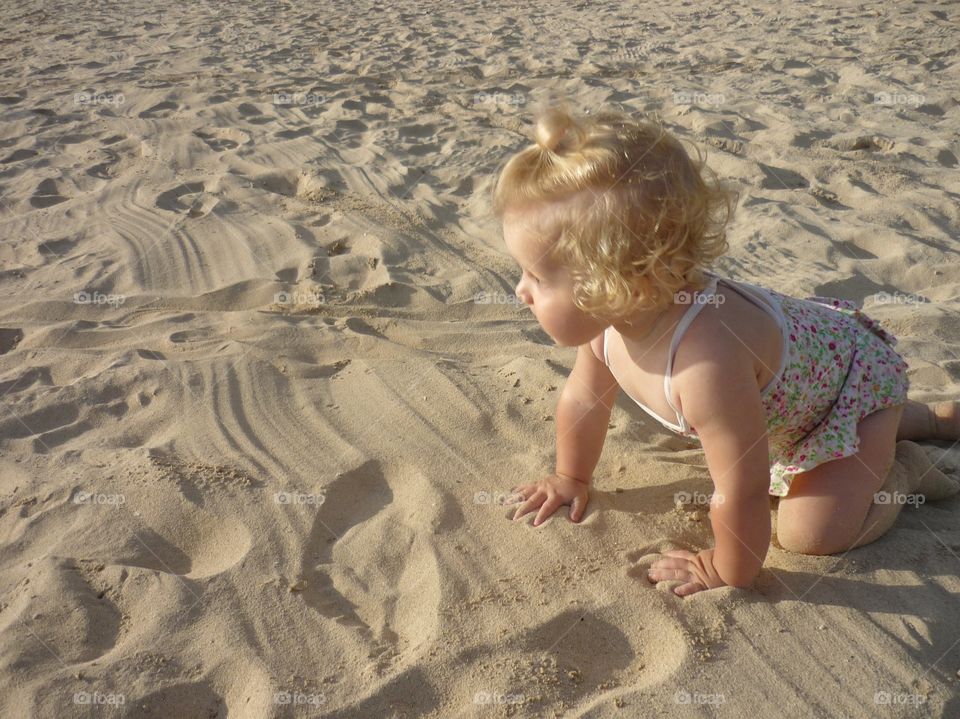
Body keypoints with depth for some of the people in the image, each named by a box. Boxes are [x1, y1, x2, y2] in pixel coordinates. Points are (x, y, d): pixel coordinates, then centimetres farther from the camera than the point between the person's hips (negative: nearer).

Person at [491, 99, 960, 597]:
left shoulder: (707, 361, -49)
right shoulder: (610, 315, -23)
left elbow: (742, 493, -37)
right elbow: (584, 398, -3)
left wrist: (728, 571, -21)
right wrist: (572, 477, 9)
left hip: (858, 374, -7)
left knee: (808, 532, -15)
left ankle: (903, 468, 15)